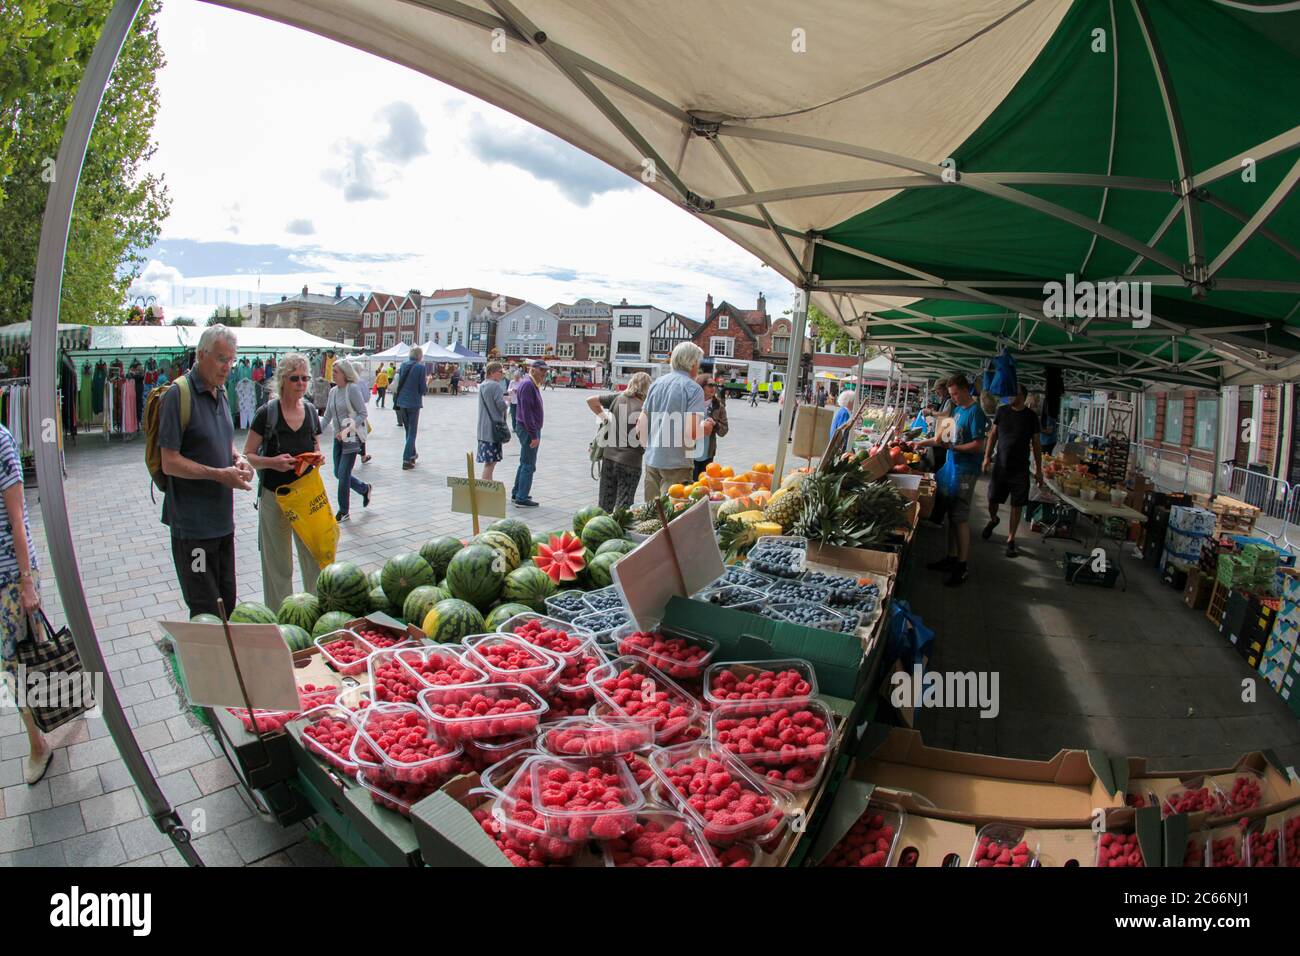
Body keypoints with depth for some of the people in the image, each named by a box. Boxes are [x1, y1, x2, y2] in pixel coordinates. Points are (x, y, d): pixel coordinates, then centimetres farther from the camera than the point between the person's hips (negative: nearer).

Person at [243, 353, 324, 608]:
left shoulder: (311, 411, 4)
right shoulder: (267, 413, -8)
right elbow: (247, 456, -5)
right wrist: (271, 462, -23)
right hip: (274, 497, -3)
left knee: (314, 556, 7)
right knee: (278, 564, 6)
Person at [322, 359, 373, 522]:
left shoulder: (353, 389, -13)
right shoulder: (333, 391, 8)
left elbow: (363, 414, -14)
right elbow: (327, 416, 13)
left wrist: (347, 429, -24)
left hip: (351, 437, -7)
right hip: (338, 437, 7)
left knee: (343, 474, -4)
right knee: (338, 473, 12)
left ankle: (343, 511, 11)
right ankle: (365, 489, 35)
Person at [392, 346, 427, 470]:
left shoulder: (403, 365, 5)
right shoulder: (420, 367, -12)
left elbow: (399, 384, 12)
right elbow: (423, 389, -11)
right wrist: (428, 385, 8)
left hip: (401, 402, 6)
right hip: (413, 403, -6)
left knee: (408, 430, 20)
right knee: (412, 432, 1)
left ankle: (412, 454, 33)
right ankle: (406, 460, -4)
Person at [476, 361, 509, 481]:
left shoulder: (482, 385, 14)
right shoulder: (496, 386, -14)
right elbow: (501, 406, -19)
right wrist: (506, 402, 3)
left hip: (483, 428, 9)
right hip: (493, 428, -9)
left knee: (489, 461, 15)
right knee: (490, 462, -6)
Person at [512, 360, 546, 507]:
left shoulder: (534, 385, 15)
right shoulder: (528, 385, -17)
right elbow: (526, 412, -22)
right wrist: (534, 435, -23)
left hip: (530, 429, 11)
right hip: (528, 430, -11)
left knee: (525, 463, 17)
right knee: (529, 465, -5)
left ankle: (516, 494, 26)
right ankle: (522, 498, 0)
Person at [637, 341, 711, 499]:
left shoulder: (656, 383, 8)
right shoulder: (693, 388, -10)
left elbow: (641, 424, 9)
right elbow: (691, 432, -19)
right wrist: (705, 428, 1)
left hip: (651, 459, 6)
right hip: (677, 463, -6)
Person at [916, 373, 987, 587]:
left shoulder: (975, 412, -13)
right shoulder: (957, 409, 13)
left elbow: (978, 445, -18)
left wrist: (951, 447, -23)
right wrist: (924, 443, 16)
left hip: (965, 471, -8)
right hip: (952, 466, 8)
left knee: (961, 518, -5)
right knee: (952, 515, 13)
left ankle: (962, 567, 2)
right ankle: (952, 558, 23)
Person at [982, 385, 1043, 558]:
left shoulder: (1031, 417, -3)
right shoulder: (1002, 411, 1)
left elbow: (1036, 444, 2)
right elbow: (993, 434, 9)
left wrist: (1038, 470, 1)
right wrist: (987, 456, 0)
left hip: (1020, 469, -1)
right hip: (1000, 466, 1)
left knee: (1016, 505, 2)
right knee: (992, 500, 5)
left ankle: (1011, 539, 14)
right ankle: (993, 520, 39)